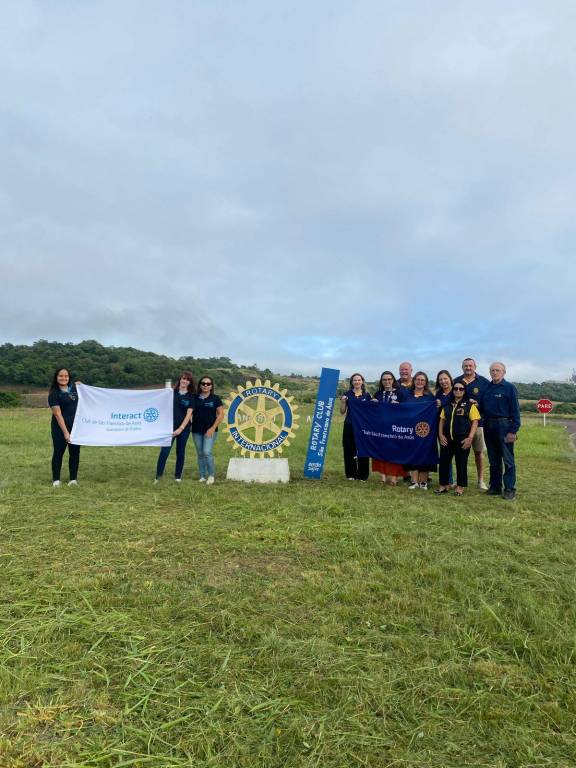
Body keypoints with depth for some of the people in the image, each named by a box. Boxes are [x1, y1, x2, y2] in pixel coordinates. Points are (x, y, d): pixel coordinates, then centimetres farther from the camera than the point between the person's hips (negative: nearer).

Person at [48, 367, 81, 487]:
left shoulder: (73, 387, 5)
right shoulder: (54, 393, -10)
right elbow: (58, 414, -15)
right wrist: (65, 432, -20)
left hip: (75, 426, 5)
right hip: (60, 427, -5)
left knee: (75, 452, 5)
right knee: (58, 452, 4)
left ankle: (73, 478, 13)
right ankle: (56, 480, 14)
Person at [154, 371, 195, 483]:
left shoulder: (191, 396, 1)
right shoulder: (172, 392, 3)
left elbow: (189, 414, -5)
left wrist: (181, 428, -12)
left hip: (184, 428, 1)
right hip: (170, 426, -1)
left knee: (180, 452, 9)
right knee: (164, 451, -7)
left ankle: (178, 476, 21)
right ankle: (158, 476, 1)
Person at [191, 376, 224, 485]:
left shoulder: (215, 398, -2)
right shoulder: (195, 398, 6)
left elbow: (221, 414, -3)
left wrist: (213, 428, -9)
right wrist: (189, 426, 1)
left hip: (210, 430, -3)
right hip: (197, 431, 3)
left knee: (207, 452, -14)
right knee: (200, 454, 9)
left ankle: (211, 475, 3)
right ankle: (202, 476, 20)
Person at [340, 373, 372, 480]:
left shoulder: (367, 395, 7)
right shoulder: (347, 394, 5)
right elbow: (342, 411, 4)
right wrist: (343, 402, -11)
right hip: (349, 426, 0)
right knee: (349, 450, 3)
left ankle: (362, 475, 11)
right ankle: (351, 474, 14)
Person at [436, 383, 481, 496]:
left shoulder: (470, 405, -2)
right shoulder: (447, 405, 11)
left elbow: (475, 422, -6)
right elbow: (442, 420, 13)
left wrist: (470, 438, -14)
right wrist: (440, 434, 1)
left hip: (462, 439, -4)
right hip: (447, 438, 4)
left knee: (461, 463, 5)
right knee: (444, 461, 6)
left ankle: (460, 486, 17)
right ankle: (444, 485, 18)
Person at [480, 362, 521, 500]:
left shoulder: (509, 388, -4)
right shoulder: (486, 388, 12)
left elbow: (515, 411, -9)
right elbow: (481, 408, 19)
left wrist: (513, 431, -14)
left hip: (504, 425, -6)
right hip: (488, 426, 6)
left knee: (508, 460, 0)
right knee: (493, 460, 13)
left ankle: (510, 489, 8)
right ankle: (495, 487, 22)